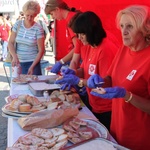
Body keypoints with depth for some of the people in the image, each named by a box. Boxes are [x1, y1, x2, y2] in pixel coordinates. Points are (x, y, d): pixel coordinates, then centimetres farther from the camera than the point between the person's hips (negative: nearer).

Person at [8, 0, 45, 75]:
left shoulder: (38, 29, -10)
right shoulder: (17, 24, 0)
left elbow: (41, 50, -9)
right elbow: (11, 43, 2)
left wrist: (32, 66, -16)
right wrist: (14, 57, -16)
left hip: (33, 62, -3)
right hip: (19, 62, 3)